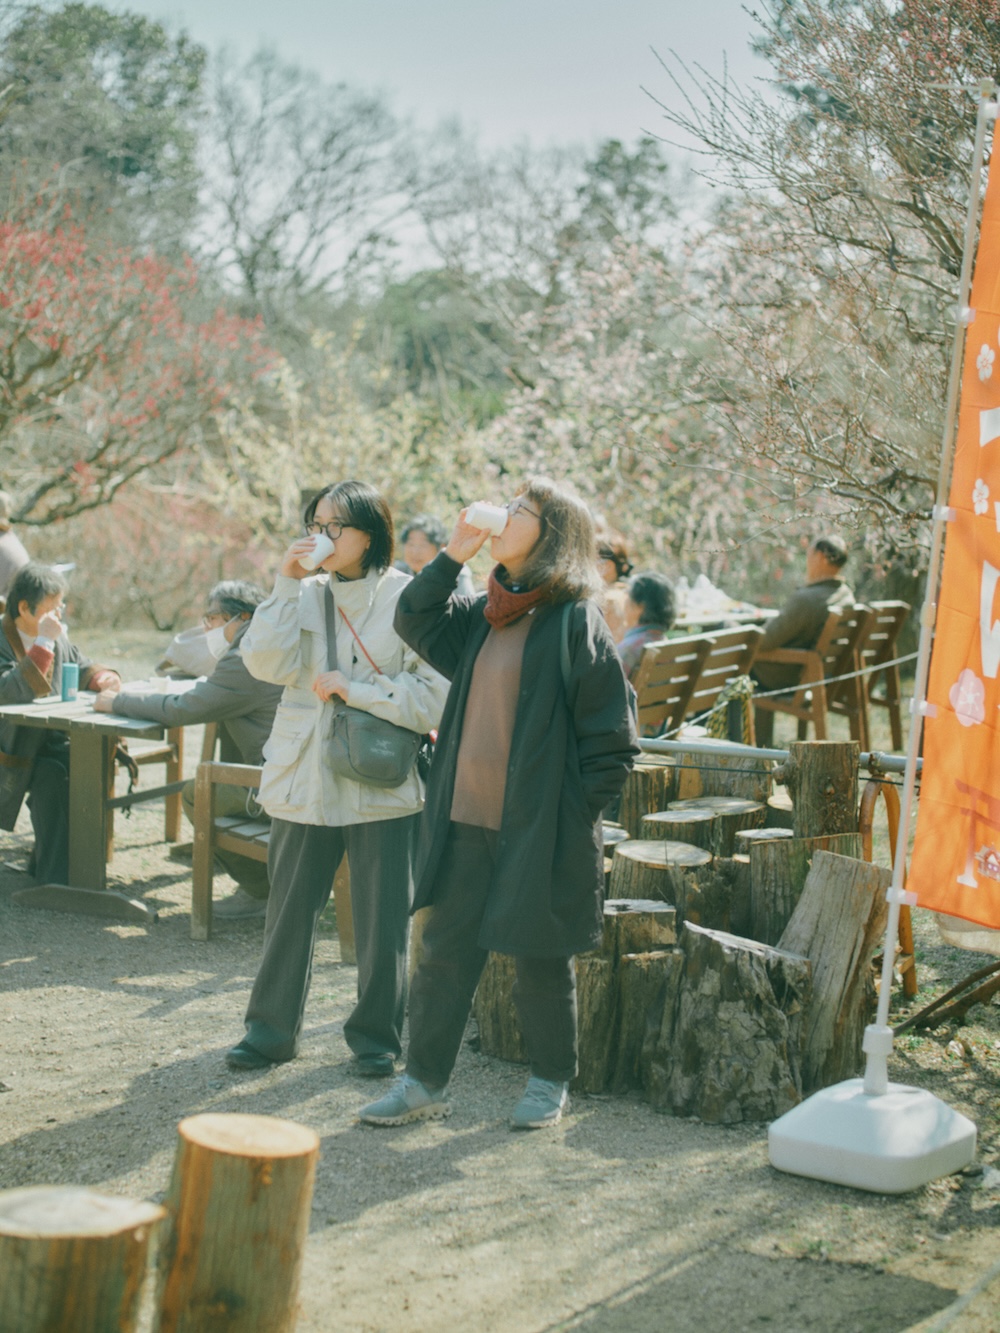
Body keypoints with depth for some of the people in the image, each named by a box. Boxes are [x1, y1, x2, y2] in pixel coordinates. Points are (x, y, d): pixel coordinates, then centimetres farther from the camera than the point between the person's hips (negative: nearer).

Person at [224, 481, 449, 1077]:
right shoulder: (306, 594, 6)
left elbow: (434, 696, -12)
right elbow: (266, 663, -8)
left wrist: (353, 689, -16)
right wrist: (287, 586, -11)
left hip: (381, 782, -3)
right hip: (305, 777, 3)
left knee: (383, 920, 6)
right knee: (290, 910, 10)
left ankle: (377, 1035, 22)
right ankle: (272, 1029, 24)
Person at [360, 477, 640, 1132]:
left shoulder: (576, 622, -10)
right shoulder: (483, 613, 11)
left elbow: (612, 738, -10)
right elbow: (414, 622, 12)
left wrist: (576, 816, -10)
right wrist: (453, 555, 1)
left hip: (539, 828, -6)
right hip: (466, 821, 6)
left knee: (541, 960, 7)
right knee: (445, 951, 10)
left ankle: (551, 1083, 25)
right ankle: (426, 1082, 21)